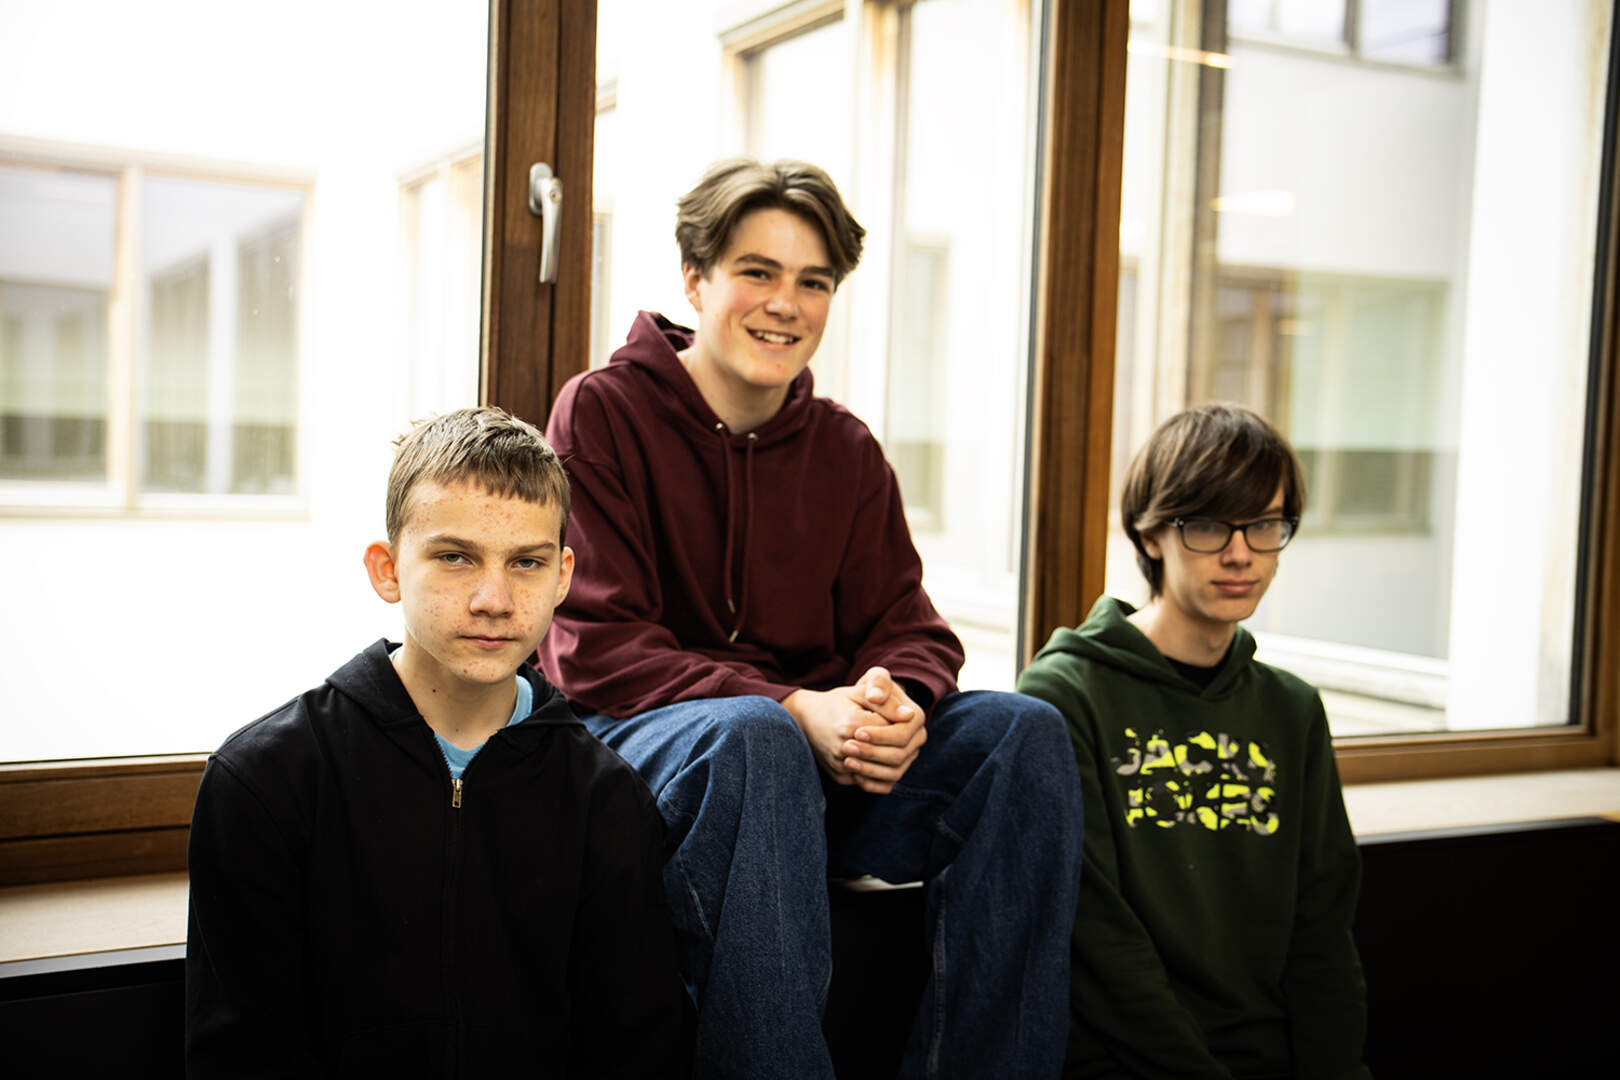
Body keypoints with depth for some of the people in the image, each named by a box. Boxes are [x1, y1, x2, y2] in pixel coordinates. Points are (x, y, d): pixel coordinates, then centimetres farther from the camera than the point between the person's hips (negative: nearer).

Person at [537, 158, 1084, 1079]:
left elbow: (908, 627, 8)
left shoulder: (846, 449, 13)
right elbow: (597, 649, -11)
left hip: (822, 759, 5)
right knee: (749, 735, -38)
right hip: (640, 744, -4)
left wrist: (899, 705, -19)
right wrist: (792, 710, -24)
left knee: (1024, 731, -18)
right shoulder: (602, 412, -2)